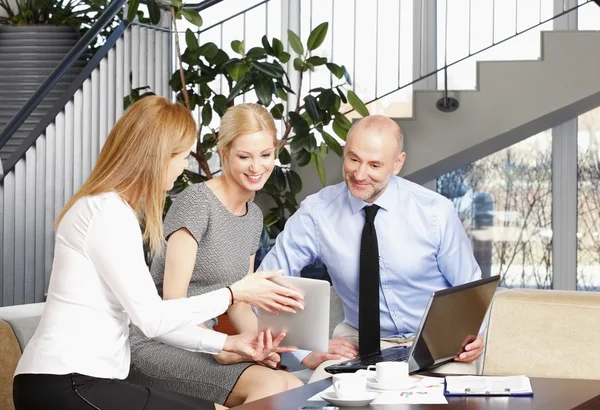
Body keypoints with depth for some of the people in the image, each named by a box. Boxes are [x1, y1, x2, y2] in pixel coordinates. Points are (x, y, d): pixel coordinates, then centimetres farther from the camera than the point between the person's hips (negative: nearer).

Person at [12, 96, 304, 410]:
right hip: (65, 384, -10)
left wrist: (227, 343, 7)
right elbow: (151, 318, -15)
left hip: (73, 379, 10)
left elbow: (147, 316, 13)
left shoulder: (108, 207, 19)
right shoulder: (109, 212, -13)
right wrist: (234, 294, -6)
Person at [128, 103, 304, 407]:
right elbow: (173, 300, -16)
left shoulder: (254, 217, 13)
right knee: (268, 384, -28)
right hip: (157, 346, -7)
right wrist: (221, 348, -27)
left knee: (297, 390, -16)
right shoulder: (197, 202, -12)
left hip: (198, 346, 7)